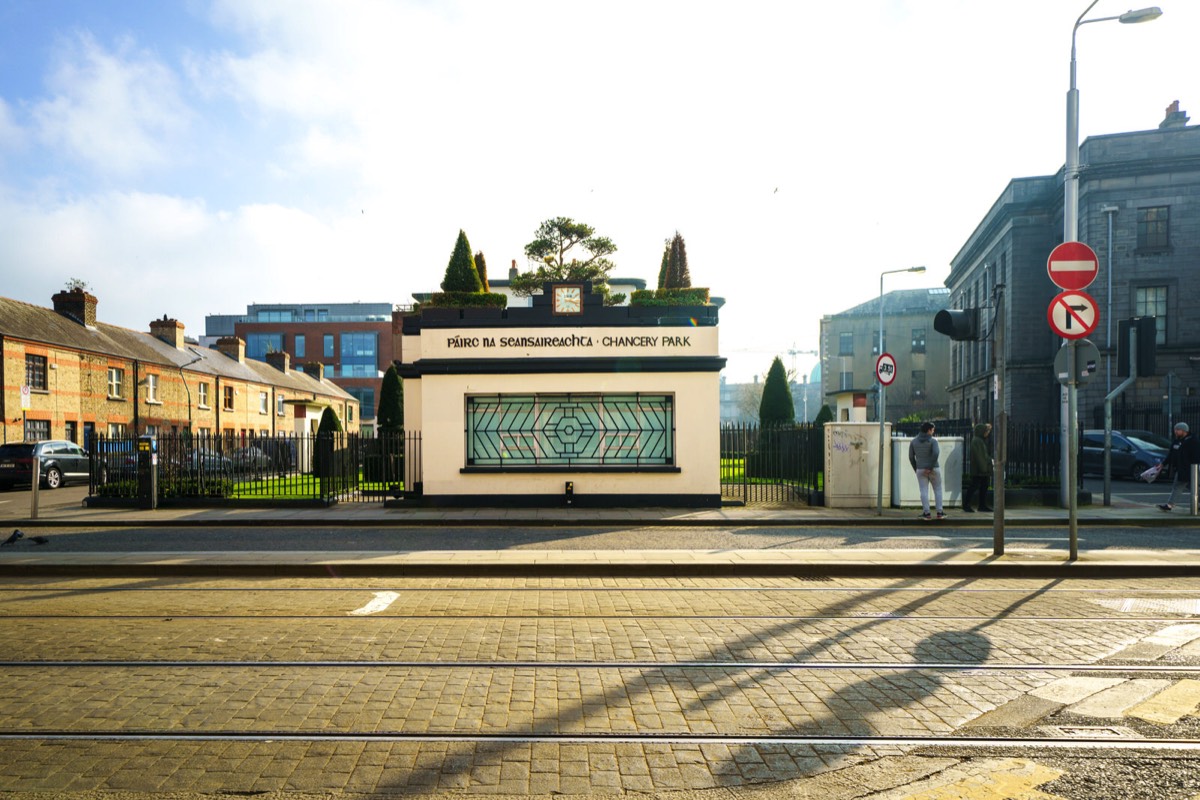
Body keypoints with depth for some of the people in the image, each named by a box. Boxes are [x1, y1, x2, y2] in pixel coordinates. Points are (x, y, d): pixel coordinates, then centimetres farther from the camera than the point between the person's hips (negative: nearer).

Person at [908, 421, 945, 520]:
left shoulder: (913, 442, 3)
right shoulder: (933, 441, -8)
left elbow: (911, 457, 3)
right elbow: (936, 454, -24)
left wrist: (916, 469, 11)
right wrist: (931, 468, -18)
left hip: (921, 470, 2)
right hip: (934, 469, -2)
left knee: (924, 491, 3)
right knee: (938, 490, 10)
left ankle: (926, 513, -1)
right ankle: (939, 512, 10)